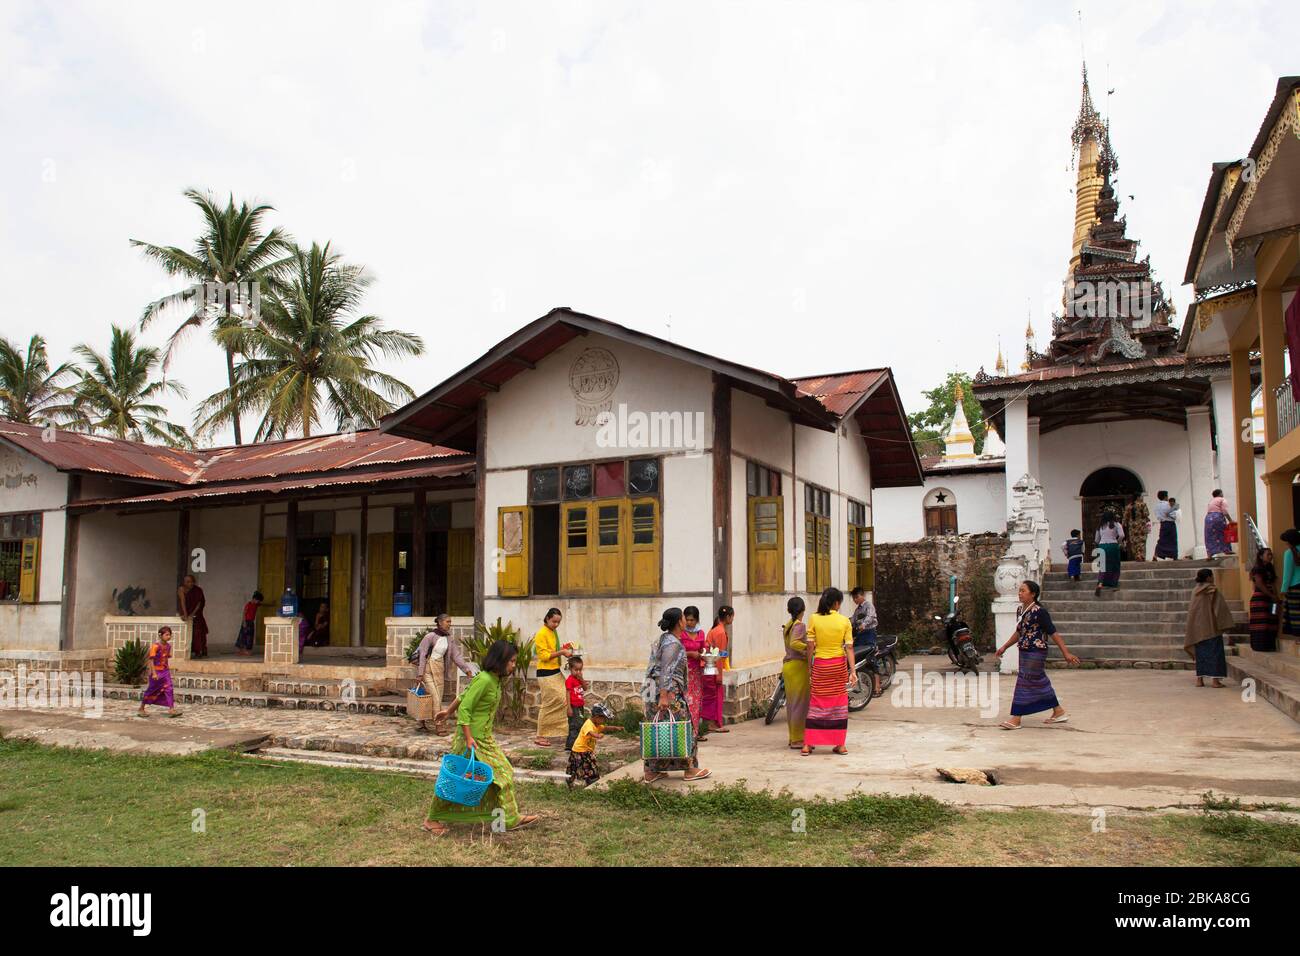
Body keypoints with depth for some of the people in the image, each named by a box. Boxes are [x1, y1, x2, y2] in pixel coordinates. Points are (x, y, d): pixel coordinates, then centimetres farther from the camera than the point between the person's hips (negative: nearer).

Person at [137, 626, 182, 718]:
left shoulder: (168, 645, 6)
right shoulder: (155, 646, -16)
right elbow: (151, 660, -17)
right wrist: (154, 673, -21)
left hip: (165, 671, 6)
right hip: (156, 671, -6)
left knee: (169, 689, -5)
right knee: (151, 690, 7)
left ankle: (171, 710, -8)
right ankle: (141, 709, 25)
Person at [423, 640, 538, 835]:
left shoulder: (495, 680, 6)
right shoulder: (484, 680, -23)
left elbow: (463, 695, 16)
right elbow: (464, 709, -24)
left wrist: (448, 712, 27)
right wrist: (468, 738, -25)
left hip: (485, 738, 9)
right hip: (472, 738, -9)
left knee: (503, 773, 8)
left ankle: (512, 819, 14)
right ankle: (432, 819, 19)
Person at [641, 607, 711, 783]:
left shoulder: (662, 639, 16)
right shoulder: (673, 643, -15)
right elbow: (666, 671, -22)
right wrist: (664, 696, -26)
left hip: (652, 689, 10)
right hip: (668, 691, -10)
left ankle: (651, 772, 15)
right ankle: (690, 769, 11)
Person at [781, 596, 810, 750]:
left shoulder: (787, 625, 12)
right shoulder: (800, 625, -13)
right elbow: (794, 643, -27)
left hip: (787, 666, 9)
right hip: (798, 666, -9)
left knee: (791, 703, 13)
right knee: (801, 703, -2)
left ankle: (793, 737, 20)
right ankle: (798, 740, 1)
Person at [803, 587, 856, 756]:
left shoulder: (814, 619, -5)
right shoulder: (844, 621, -5)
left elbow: (810, 646, -4)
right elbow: (849, 647, -7)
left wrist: (809, 667, 5)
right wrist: (853, 671, -5)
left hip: (820, 665, 0)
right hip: (839, 665, 0)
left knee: (816, 703, 6)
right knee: (839, 703, 10)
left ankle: (808, 744, 6)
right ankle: (840, 744, 13)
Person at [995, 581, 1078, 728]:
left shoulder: (1039, 612, -16)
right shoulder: (1020, 610, 9)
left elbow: (1053, 633, -15)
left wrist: (1066, 653, -15)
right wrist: (1004, 647, 22)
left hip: (1036, 652, -9)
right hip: (1025, 652, 9)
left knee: (1025, 682, -7)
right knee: (1039, 682, 15)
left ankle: (1016, 719, -4)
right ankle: (1059, 712, 29)